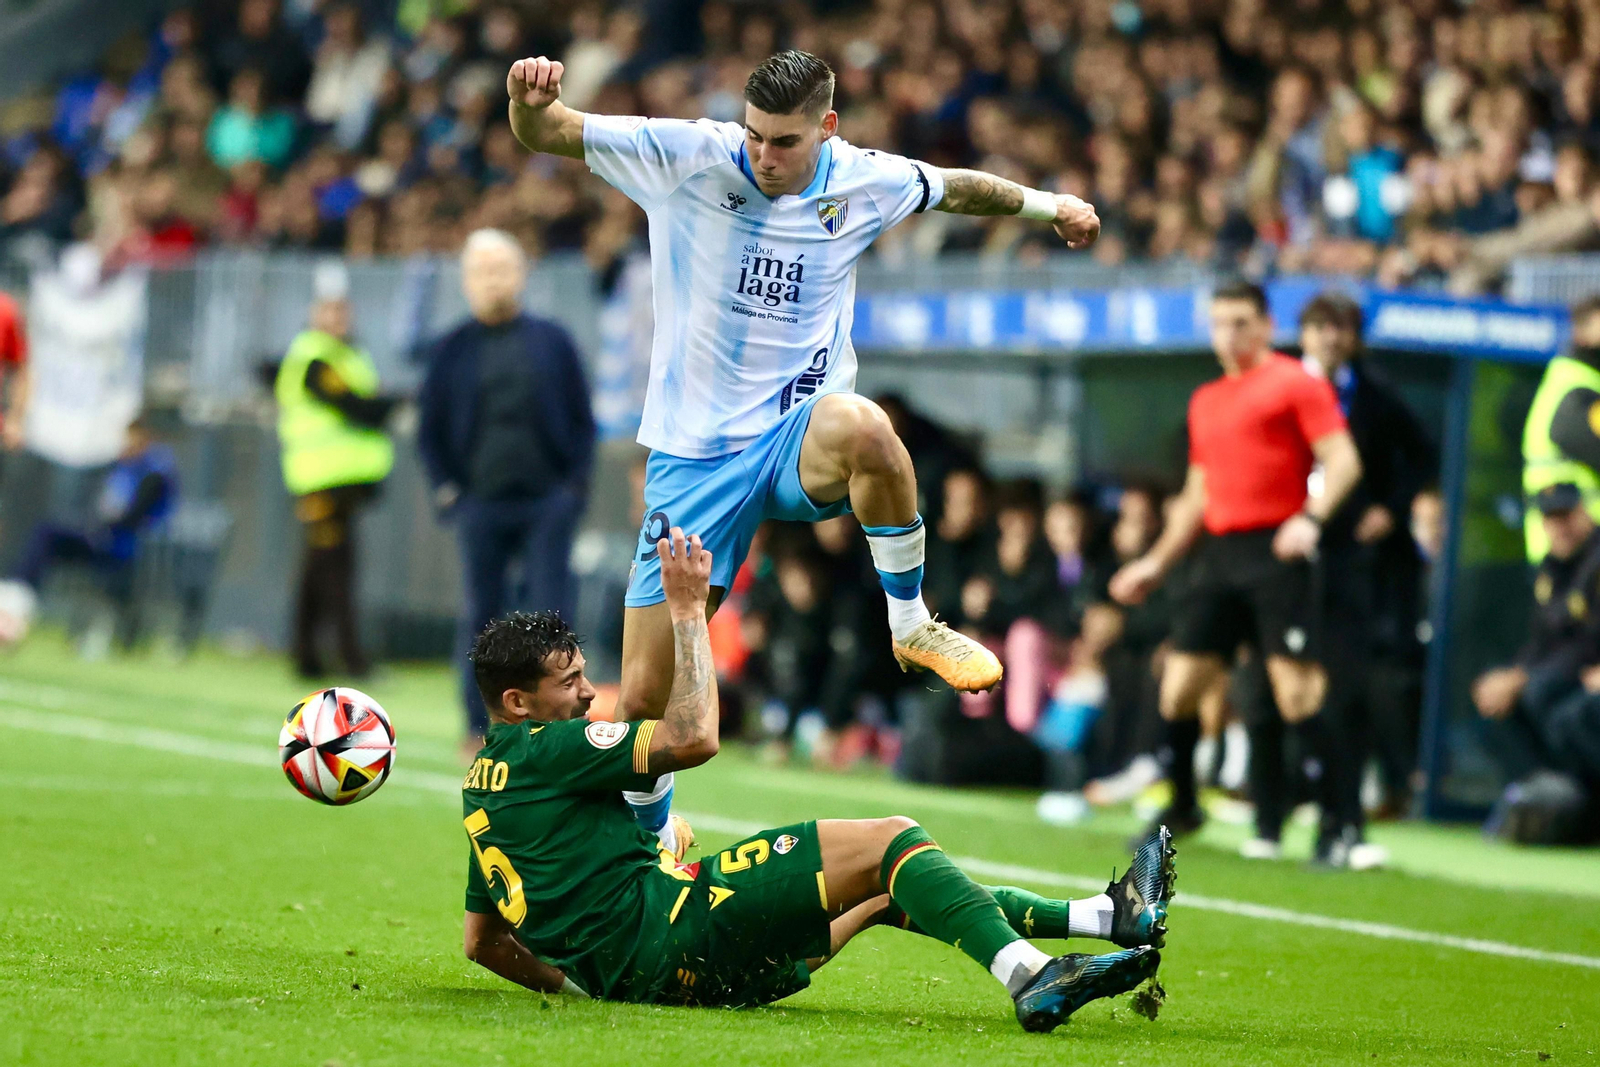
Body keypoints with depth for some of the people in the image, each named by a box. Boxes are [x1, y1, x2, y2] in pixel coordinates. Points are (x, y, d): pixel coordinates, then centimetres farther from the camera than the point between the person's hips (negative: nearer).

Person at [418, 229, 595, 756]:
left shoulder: (552, 341, 7)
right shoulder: (451, 350, 7)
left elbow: (582, 418, 9)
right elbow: (430, 428, 10)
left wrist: (575, 482, -1)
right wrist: (446, 489, -1)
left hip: (548, 500, 0)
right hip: (480, 506, 0)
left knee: (549, 614, -5)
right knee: (481, 616, 3)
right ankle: (480, 727, 13)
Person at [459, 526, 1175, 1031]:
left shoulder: (484, 782, 23)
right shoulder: (540, 749, -7)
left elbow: (480, 942, 28)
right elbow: (693, 738, -13)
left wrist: (574, 982, 26)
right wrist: (688, 608, -3)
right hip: (662, 929, -10)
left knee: (885, 890, 16)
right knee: (889, 842, -11)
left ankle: (1109, 916, 10)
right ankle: (1029, 978, -31)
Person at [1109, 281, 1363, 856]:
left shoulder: (1294, 383, 0)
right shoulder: (1206, 401, 22)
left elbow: (1342, 461, -10)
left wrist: (1311, 517, -26)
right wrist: (1157, 562, 26)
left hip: (1276, 552, -7)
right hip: (1220, 553, 7)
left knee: (1296, 691, -13)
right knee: (1179, 686, 3)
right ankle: (1183, 805, 21)